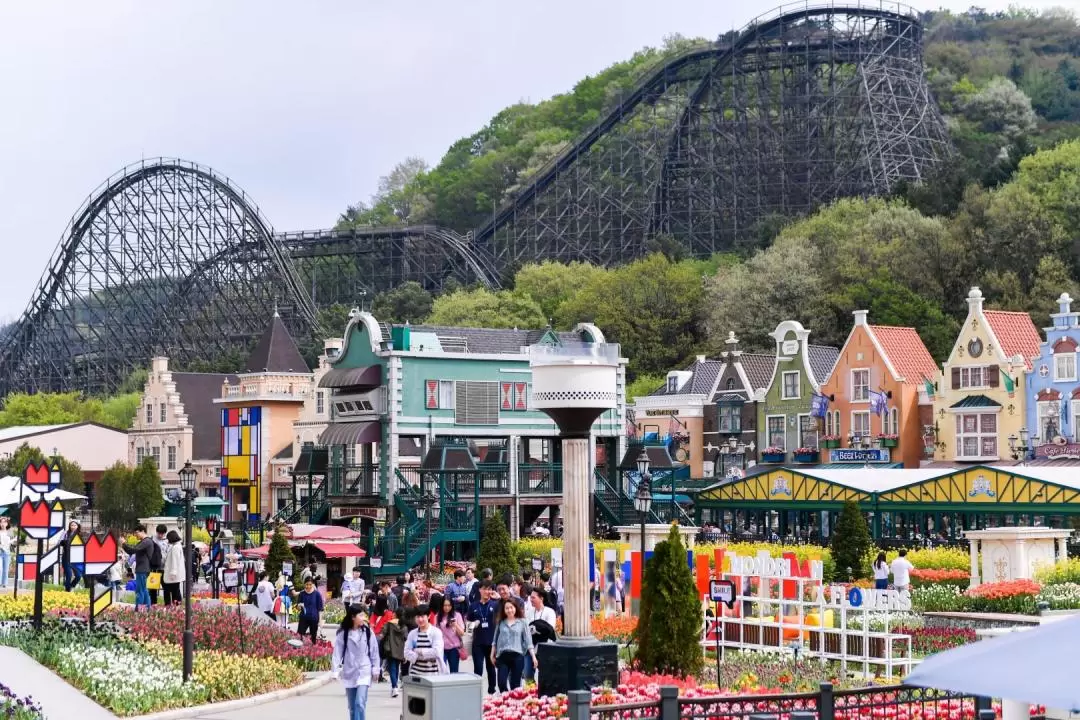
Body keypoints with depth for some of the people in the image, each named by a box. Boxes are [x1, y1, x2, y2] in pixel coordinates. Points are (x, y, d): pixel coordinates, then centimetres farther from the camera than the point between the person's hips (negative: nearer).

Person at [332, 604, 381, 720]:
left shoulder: (368, 632, -3)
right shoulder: (343, 633, -6)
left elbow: (374, 651, 4)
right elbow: (338, 652, -7)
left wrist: (375, 669, 4)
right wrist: (336, 671, -13)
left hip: (364, 672, -1)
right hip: (349, 673, 1)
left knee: (360, 703, -15)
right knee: (352, 706, 11)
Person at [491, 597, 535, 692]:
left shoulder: (522, 622, 4)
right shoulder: (500, 623, 10)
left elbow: (528, 640, 1)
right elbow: (495, 641, 17)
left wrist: (533, 657, -5)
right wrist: (492, 655, 15)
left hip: (517, 656, -1)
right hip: (503, 656, 1)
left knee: (515, 685, 3)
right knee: (502, 683, -9)